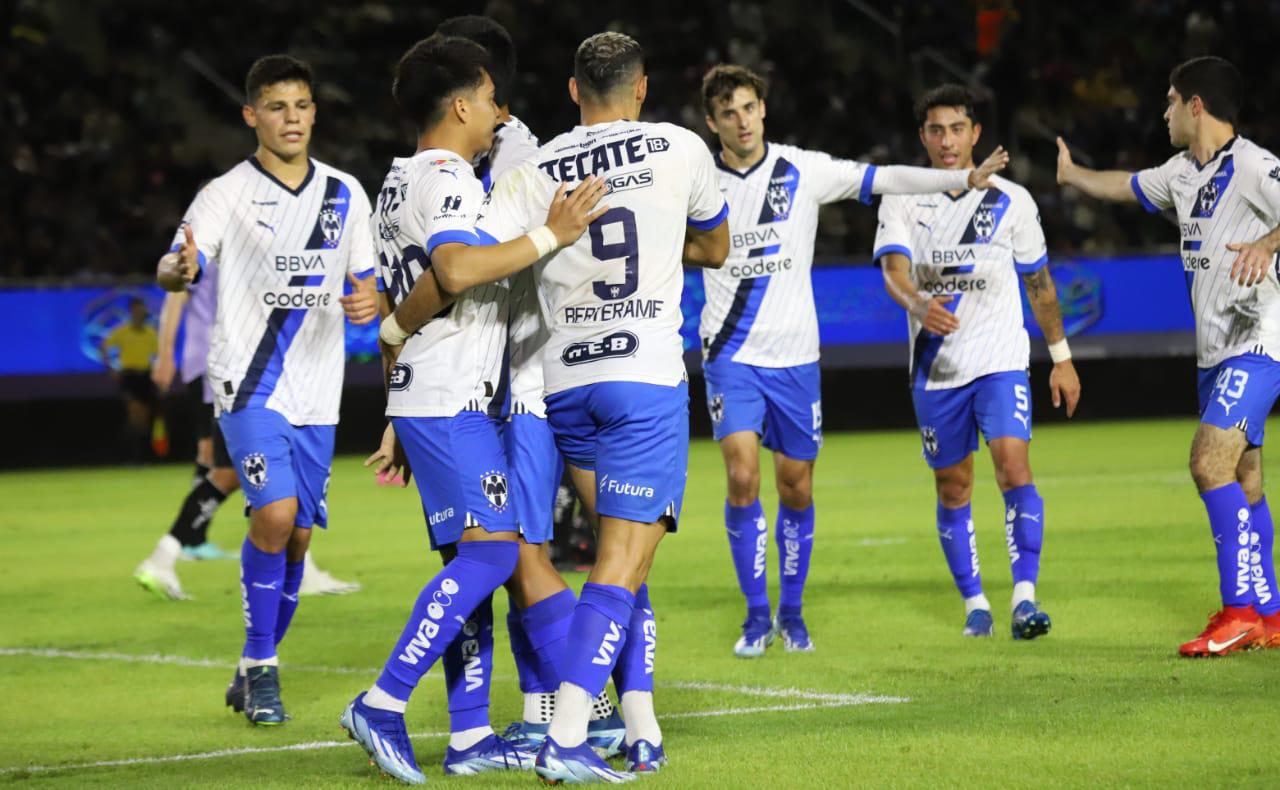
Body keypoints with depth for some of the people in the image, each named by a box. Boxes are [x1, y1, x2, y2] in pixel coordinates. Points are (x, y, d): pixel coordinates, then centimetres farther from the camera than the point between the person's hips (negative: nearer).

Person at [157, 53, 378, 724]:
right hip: (248, 385, -4)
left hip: (316, 393, 5)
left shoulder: (345, 195, 9)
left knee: (297, 536, 7)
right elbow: (171, 266, -17)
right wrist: (180, 269, -42)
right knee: (275, 515, -20)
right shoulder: (227, 194, -4)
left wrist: (372, 300, -9)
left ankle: (253, 676, 24)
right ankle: (261, 670, -7)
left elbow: (368, 283, 16)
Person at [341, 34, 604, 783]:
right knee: (489, 551, -14)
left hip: (426, 398, 10)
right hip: (451, 401, -10)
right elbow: (455, 271, -32)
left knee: (474, 556, 8)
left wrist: (400, 422, 29)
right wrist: (548, 238, -25)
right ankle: (383, 705, -15)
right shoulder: (447, 181, -12)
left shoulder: (401, 182, 20)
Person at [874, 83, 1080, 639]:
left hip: (1000, 361, -1)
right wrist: (918, 304, -40)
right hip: (935, 366, 1)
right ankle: (974, 603, 21)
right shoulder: (901, 201, -1)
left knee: (1014, 466, -19)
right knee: (953, 489, 8)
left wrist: (1061, 357, 15)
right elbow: (893, 270, -17)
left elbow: (1038, 281, 12)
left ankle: (1025, 597, -22)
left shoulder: (1011, 200, 2)